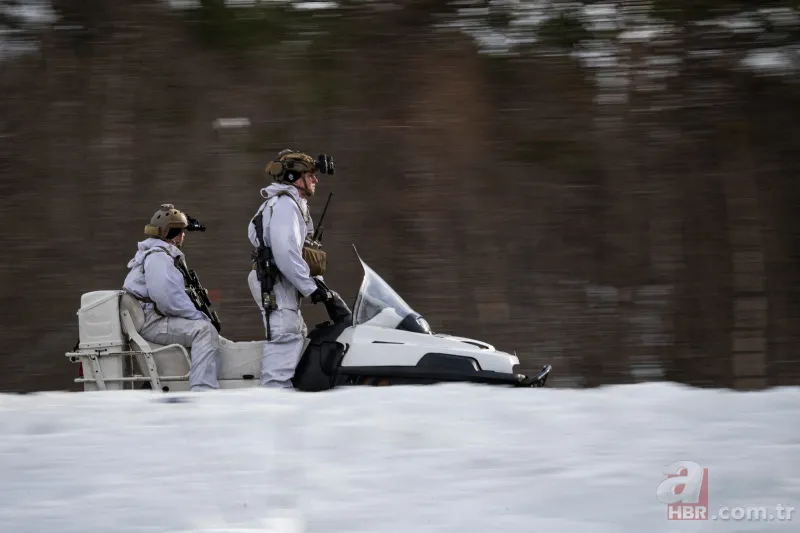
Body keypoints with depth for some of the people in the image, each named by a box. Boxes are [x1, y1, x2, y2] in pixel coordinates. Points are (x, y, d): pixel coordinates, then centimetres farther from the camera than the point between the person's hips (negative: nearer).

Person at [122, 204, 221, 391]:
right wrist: (198, 316, -15)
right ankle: (203, 391, -41)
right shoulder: (158, 257, -12)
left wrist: (199, 315, 12)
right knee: (205, 330, -27)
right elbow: (168, 298, -25)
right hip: (151, 323, -12)